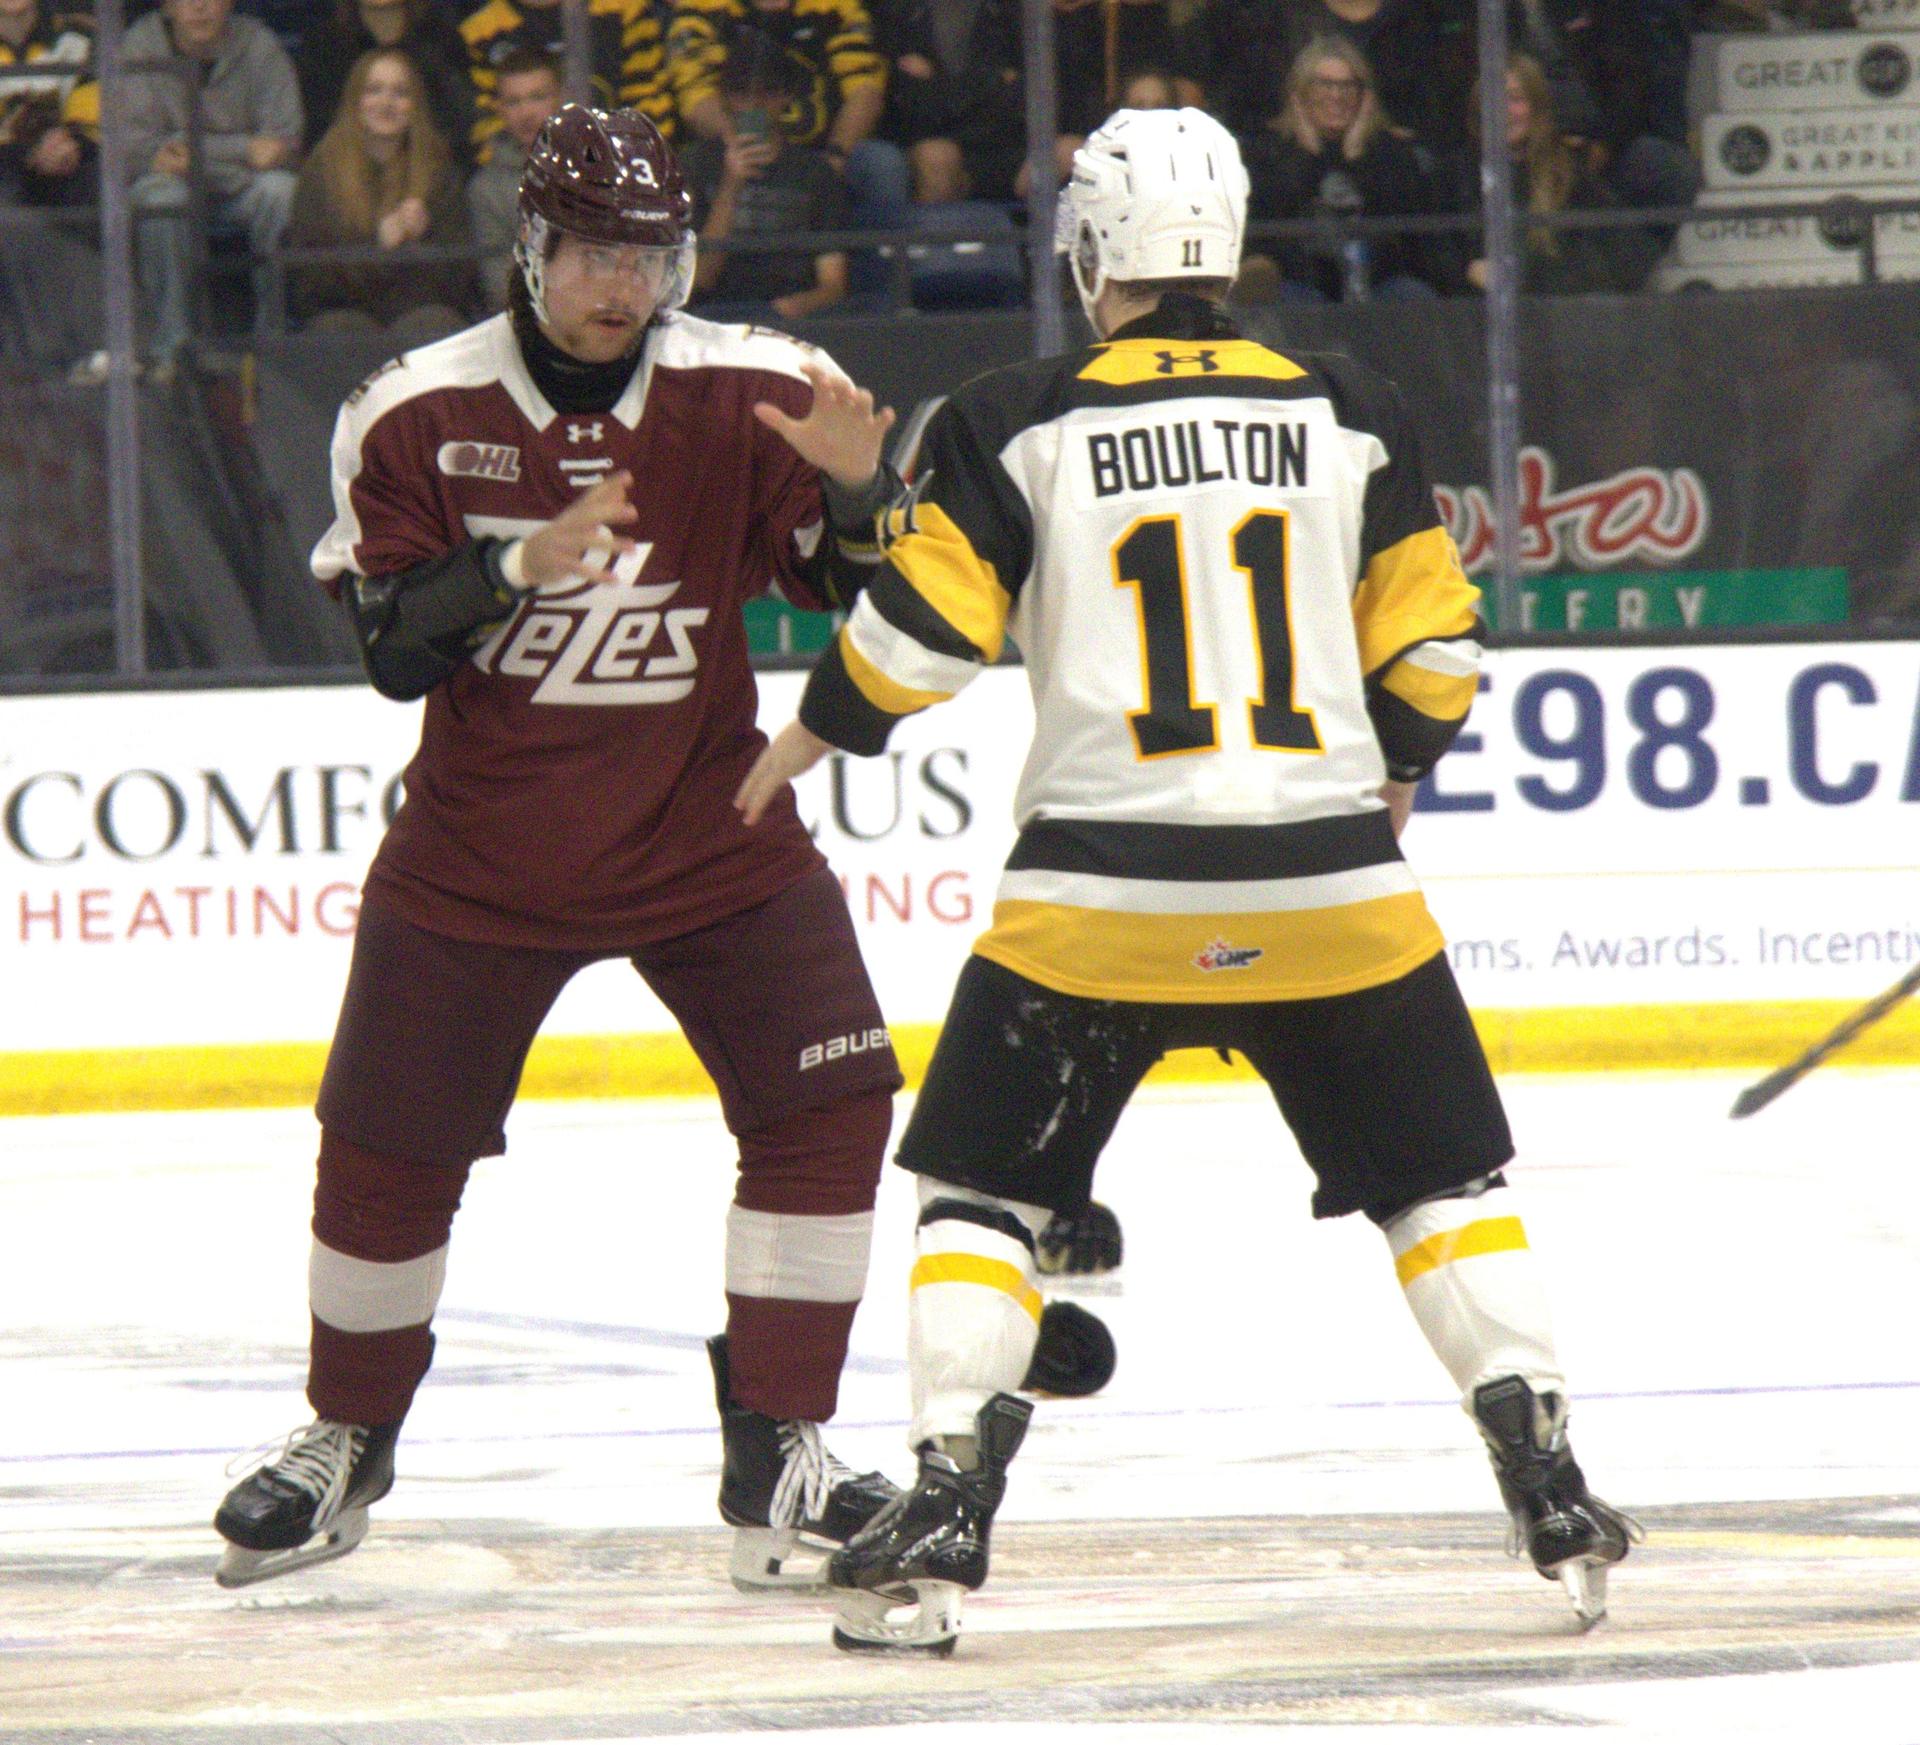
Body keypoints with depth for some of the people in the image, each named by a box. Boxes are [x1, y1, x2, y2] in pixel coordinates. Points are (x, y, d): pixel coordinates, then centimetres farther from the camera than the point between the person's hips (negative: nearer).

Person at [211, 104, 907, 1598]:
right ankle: (345, 1448, 26)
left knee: (828, 1103, -12)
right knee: (387, 1147, 4)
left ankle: (777, 1454, -2)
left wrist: (854, 487, -27)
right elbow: (389, 645, -11)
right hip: (480, 847, 0)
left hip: (710, 833, 1)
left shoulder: (752, 394, -7)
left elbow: (852, 591, -7)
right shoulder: (418, 411, -8)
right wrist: (515, 569, -28)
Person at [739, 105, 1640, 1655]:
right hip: (1329, 887, 2)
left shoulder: (1018, 425, -2)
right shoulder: (1349, 418, 4)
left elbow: (920, 633, -3)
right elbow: (1430, 651, 8)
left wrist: (803, 743, 15)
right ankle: (1556, 1496, 6)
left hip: (1098, 889, -2)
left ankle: (945, 1521, 0)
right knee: (1443, 1180, 15)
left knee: (989, 1188, 12)